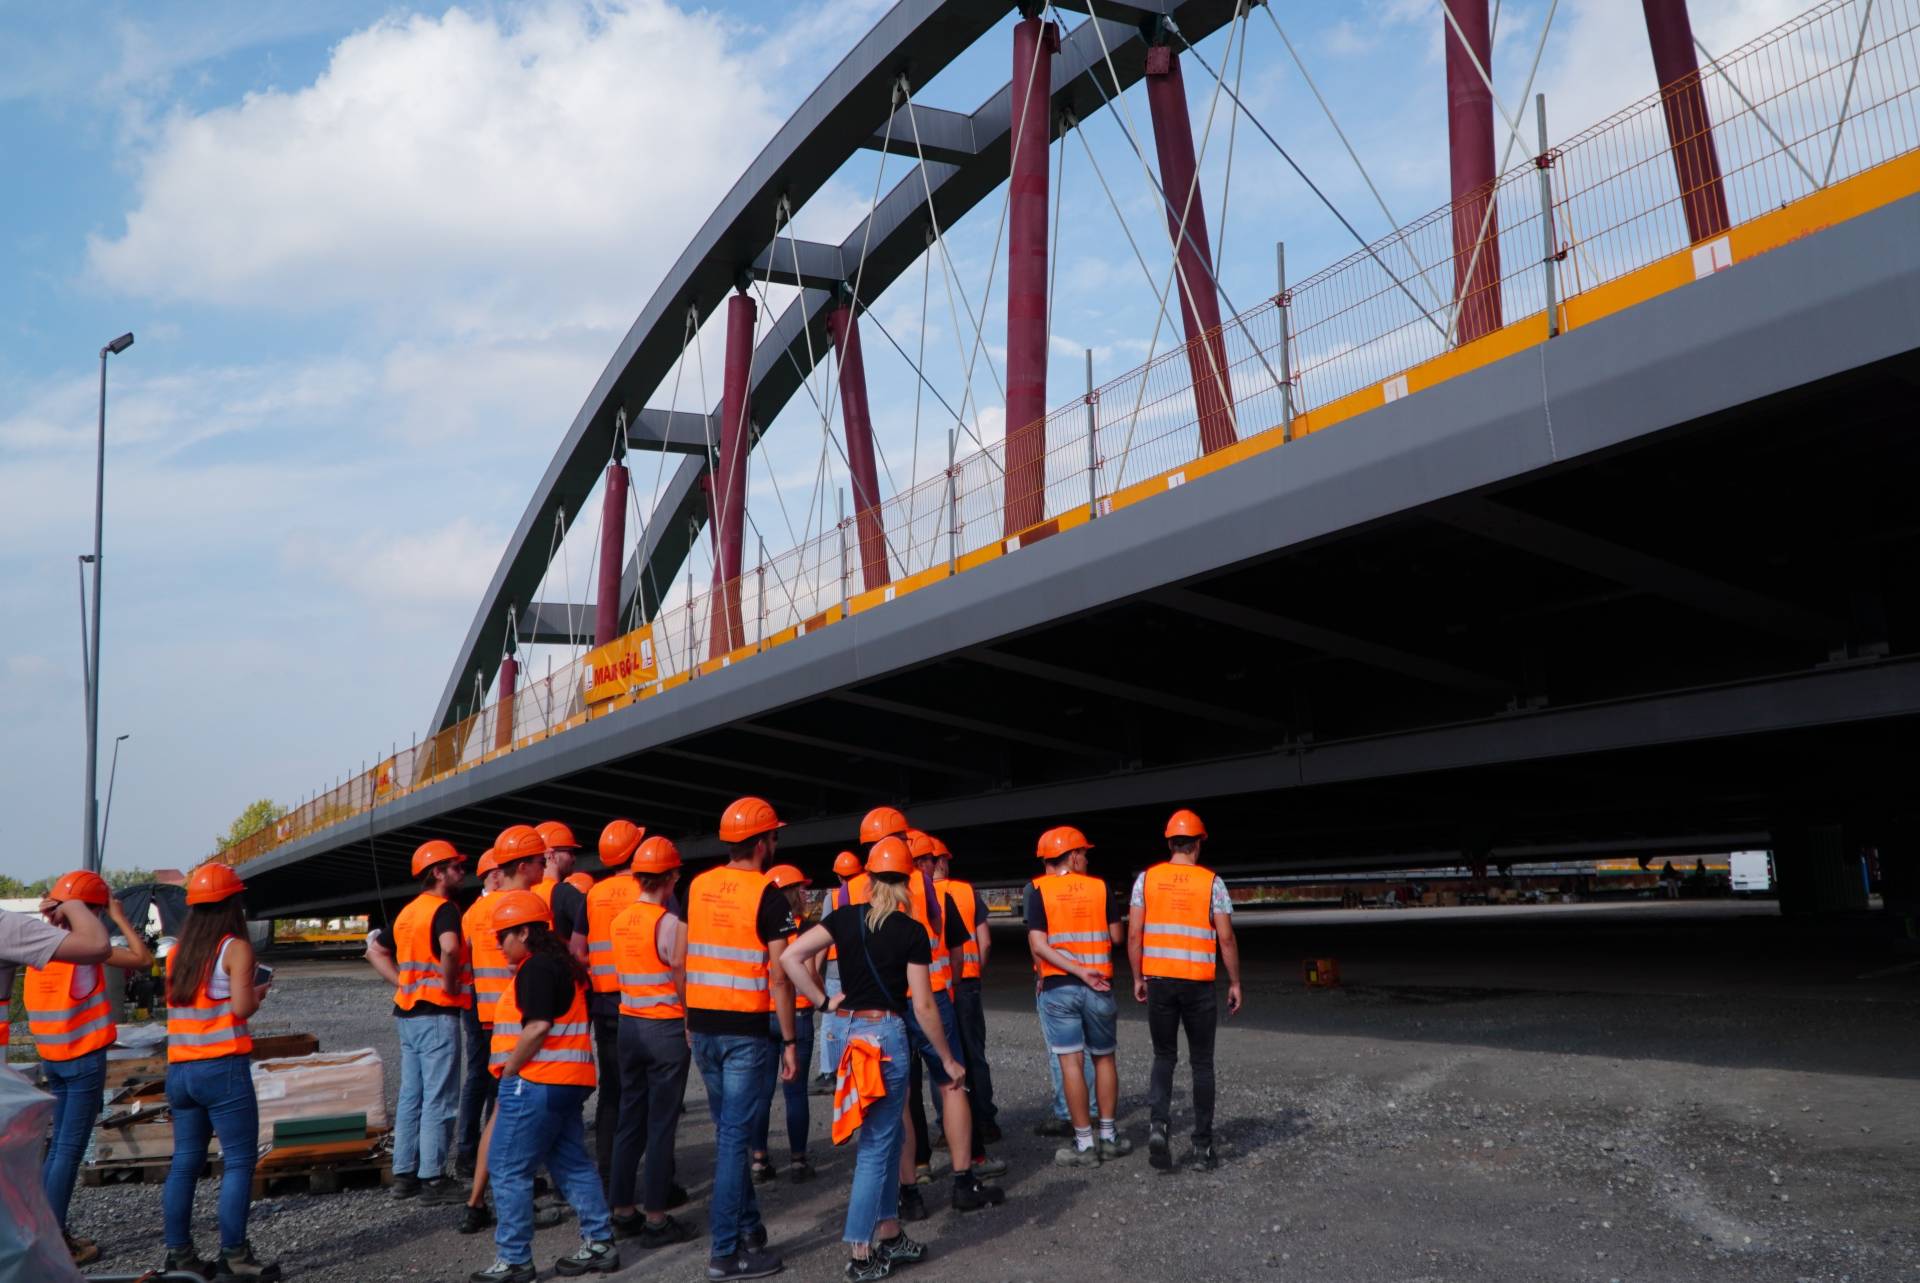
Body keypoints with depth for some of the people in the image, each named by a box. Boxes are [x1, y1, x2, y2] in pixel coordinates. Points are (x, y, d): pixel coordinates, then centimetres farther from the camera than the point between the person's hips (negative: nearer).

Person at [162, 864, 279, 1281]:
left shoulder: (178, 951, 10)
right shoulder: (236, 948, -8)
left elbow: (177, 1002, 12)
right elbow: (241, 1008, -15)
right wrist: (259, 991, 5)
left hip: (179, 1070, 7)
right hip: (223, 1069, -7)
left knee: (185, 1161, 12)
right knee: (239, 1161, -1)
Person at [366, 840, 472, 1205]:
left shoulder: (408, 911, 15)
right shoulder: (444, 908, -13)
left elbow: (375, 950, 20)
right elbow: (450, 947, -33)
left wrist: (403, 983, 11)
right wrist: (450, 981, -17)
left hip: (407, 1012, 9)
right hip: (437, 1014, -9)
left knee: (411, 1097, 14)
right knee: (439, 1100, -3)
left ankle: (404, 1174, 20)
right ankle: (433, 1179, 0)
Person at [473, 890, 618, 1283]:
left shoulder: (536, 968, -14)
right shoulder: (561, 964, 17)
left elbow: (537, 1027, -23)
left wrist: (507, 1072, -12)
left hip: (537, 1084, -10)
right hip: (569, 1082, 10)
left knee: (510, 1171, -1)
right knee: (573, 1164, 14)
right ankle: (600, 1244, 17)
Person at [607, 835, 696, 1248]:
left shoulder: (620, 921, 5)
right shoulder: (670, 923, -14)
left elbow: (622, 975, 8)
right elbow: (683, 984, -12)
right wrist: (691, 1027, 0)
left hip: (628, 1024, 6)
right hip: (666, 1028, -6)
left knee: (630, 1119, 13)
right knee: (661, 1124, 0)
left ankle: (623, 1210, 20)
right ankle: (656, 1219, 5)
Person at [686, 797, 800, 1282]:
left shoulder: (698, 887, 6)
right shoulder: (766, 894, -11)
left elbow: (685, 959, 10)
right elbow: (779, 976, -14)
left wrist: (688, 1020, 17)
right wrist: (790, 1041, -9)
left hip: (702, 1026, 6)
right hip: (745, 1031, -6)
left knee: (728, 1130, 18)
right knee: (733, 1136, 0)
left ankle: (747, 1225, 29)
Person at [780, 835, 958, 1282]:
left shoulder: (844, 917, 2)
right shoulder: (911, 931, -10)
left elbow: (791, 957, -6)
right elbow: (923, 1005, -10)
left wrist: (824, 1002, 3)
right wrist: (949, 1061, 0)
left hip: (851, 1031, 5)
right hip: (888, 1035, -5)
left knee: (891, 1136, 20)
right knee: (876, 1146, 3)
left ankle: (889, 1236, 28)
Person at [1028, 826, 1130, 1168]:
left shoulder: (1038, 889, -3)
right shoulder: (1100, 887, 1)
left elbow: (1038, 945, -12)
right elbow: (1115, 937, 3)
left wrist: (1077, 971, -12)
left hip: (1059, 987, -2)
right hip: (1099, 986, 2)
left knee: (1071, 1062, 1)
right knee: (1104, 1058, 15)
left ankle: (1084, 1143, 4)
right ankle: (1108, 1136, 20)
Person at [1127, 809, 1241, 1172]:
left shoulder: (1147, 879, 1)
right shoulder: (1211, 883, -3)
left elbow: (1134, 934, -1)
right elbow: (1226, 938, -5)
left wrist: (1138, 978, 10)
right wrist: (1235, 982, 5)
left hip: (1159, 981, 1)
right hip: (1198, 984, -1)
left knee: (1164, 1057, 15)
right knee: (1202, 1063, 10)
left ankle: (1159, 1122, -8)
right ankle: (1202, 1146, 13)